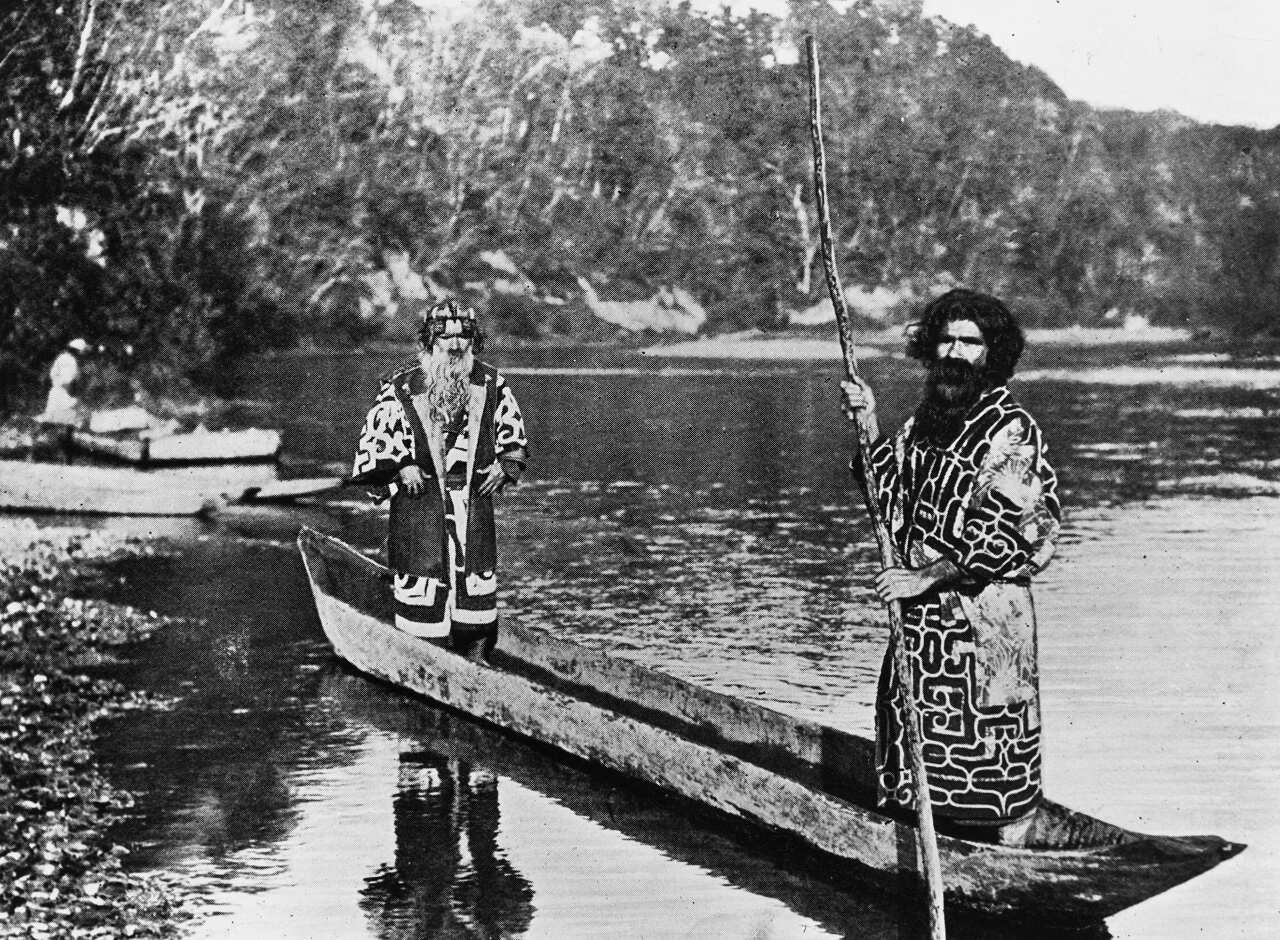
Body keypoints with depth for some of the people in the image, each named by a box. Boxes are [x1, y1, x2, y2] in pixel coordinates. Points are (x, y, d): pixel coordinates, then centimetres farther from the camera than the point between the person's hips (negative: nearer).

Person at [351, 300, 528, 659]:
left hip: (475, 497, 3)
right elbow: (374, 439, 2)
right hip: (420, 498, -3)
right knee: (422, 581, -5)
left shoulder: (491, 384, 6)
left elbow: (513, 431, 18)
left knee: (478, 587, 6)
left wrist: (505, 464, 3)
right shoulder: (401, 387, -3)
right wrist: (401, 465, -11)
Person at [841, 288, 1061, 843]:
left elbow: (1003, 533, -16)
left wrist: (929, 576, -20)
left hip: (984, 615, -6)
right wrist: (869, 427, 1)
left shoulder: (1011, 430, -10)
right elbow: (892, 498, 11)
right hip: (921, 609, 7)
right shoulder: (925, 418, 12)